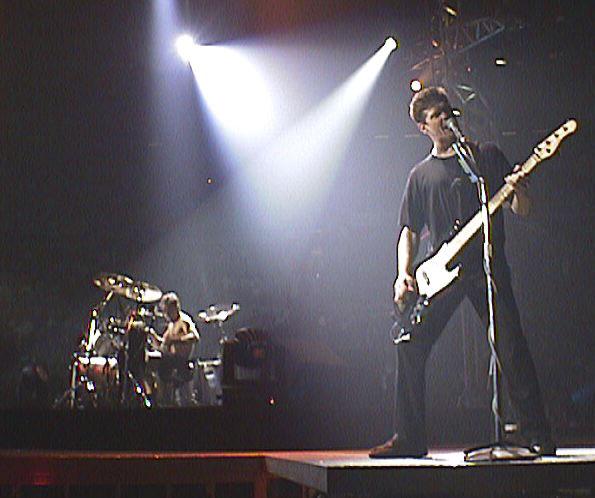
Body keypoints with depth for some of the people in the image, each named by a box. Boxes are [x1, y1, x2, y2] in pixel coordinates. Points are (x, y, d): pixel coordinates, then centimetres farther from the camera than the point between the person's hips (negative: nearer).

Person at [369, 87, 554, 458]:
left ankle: (538, 436, -1)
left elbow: (523, 211, 8)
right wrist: (404, 274, -1)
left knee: (512, 350, -10)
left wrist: (519, 190, -16)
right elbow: (410, 229, 15)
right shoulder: (422, 174, 16)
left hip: (488, 266, -2)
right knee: (411, 347, -6)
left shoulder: (488, 155, 11)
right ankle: (410, 438, 4)